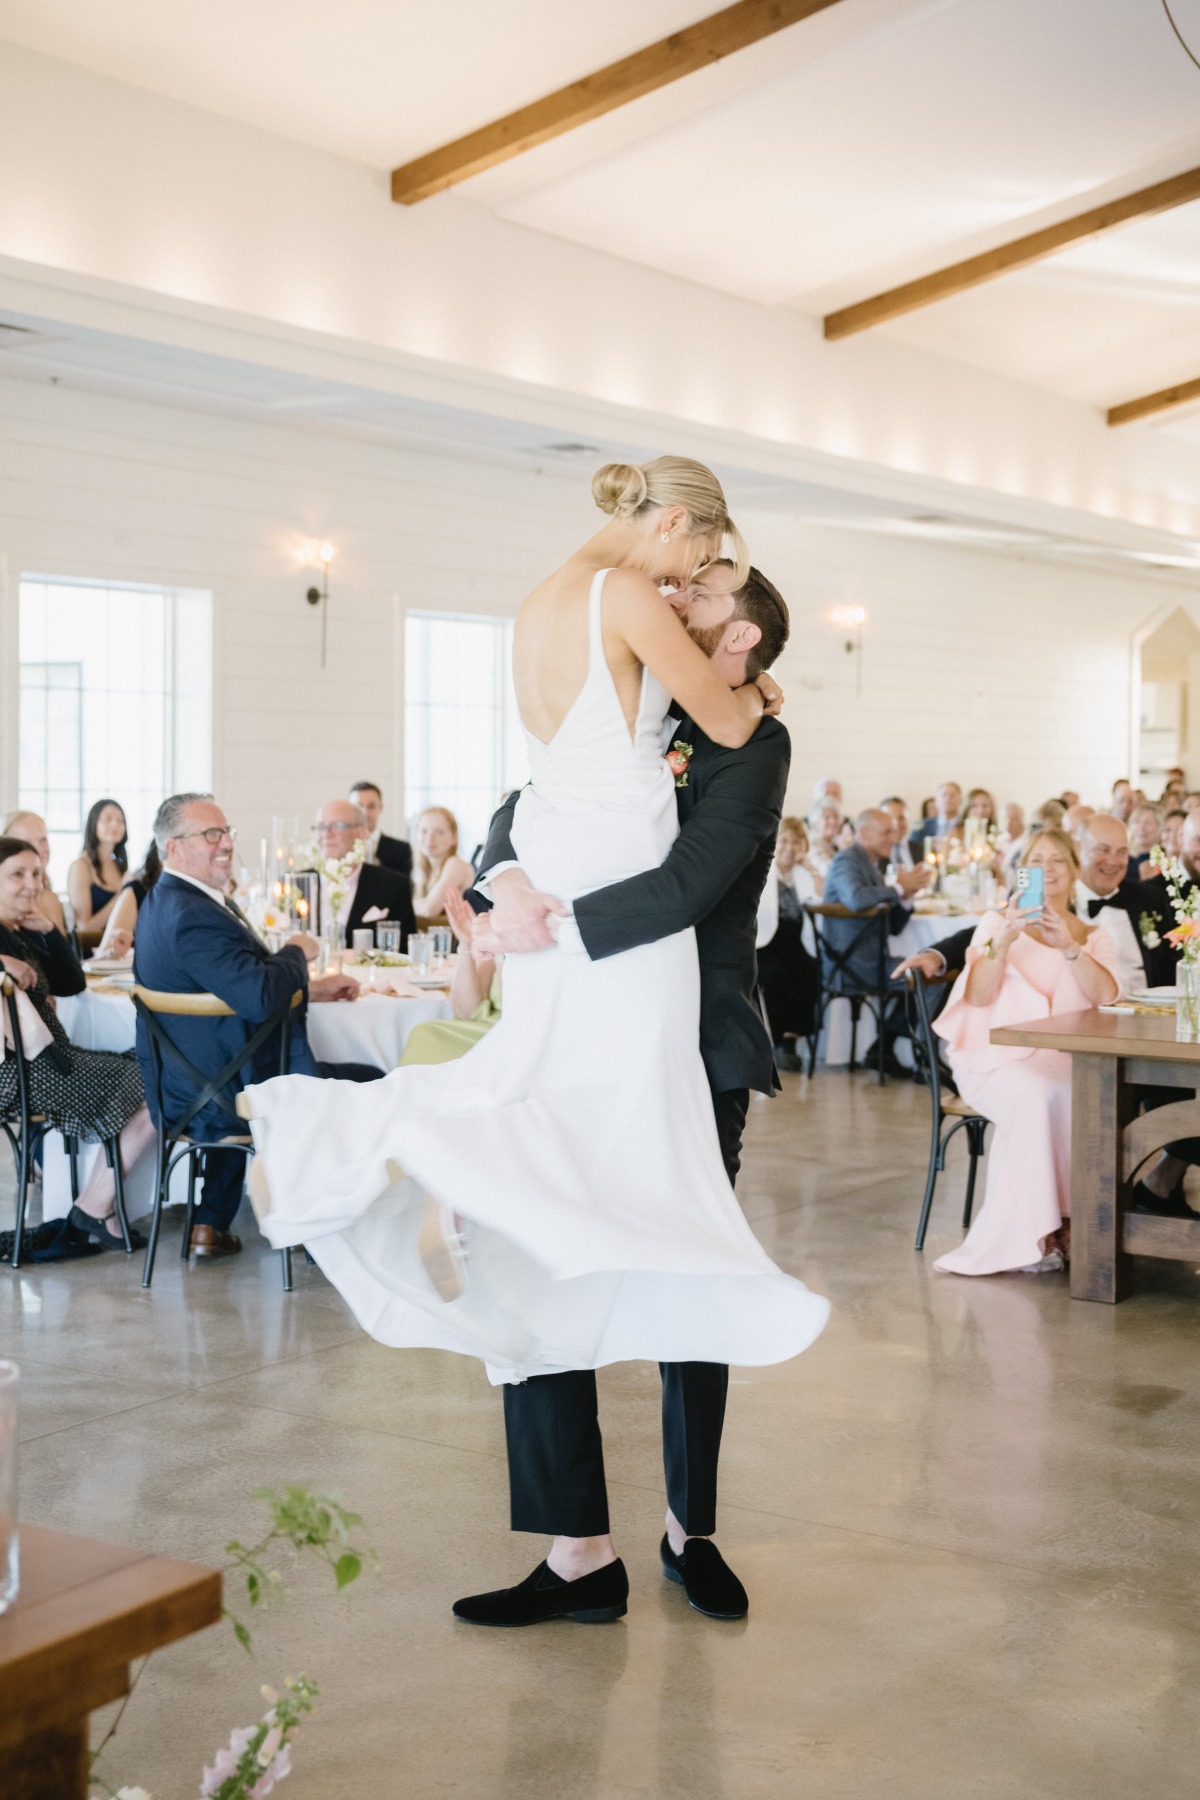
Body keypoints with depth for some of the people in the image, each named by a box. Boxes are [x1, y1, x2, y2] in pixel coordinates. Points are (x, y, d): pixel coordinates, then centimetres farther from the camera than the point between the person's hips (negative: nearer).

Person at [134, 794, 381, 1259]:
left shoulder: (164, 902, 10)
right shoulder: (193, 915, -25)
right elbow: (260, 996, -33)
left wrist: (310, 988, 10)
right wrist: (297, 953, -14)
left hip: (183, 1091, 11)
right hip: (224, 1097, -11)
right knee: (371, 1084, 0)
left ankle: (210, 1225, 36)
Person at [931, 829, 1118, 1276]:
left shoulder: (1094, 936, 19)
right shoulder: (997, 922, 15)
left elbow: (1105, 996, -2)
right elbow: (979, 996, 0)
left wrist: (1069, 947, -16)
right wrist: (1003, 942, -15)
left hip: (1066, 1059, 2)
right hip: (998, 1055, -1)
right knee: (1033, 1095, -36)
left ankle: (1065, 1221, -26)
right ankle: (1028, 1234, -32)